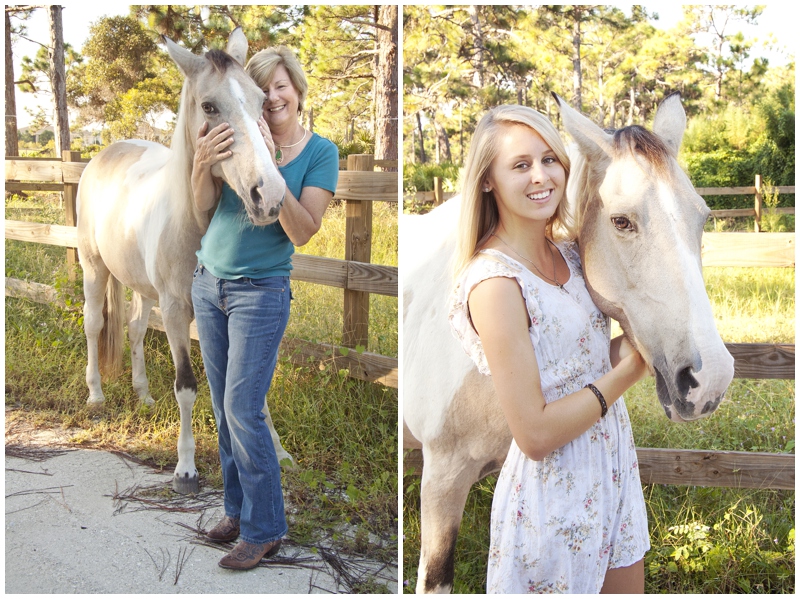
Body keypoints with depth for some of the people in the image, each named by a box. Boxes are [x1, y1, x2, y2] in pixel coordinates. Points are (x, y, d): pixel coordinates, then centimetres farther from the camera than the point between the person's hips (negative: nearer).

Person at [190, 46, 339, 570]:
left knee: (242, 410, -7)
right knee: (223, 407, 9)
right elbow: (205, 205, -4)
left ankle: (265, 530, 5)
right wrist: (203, 164, -24)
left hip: (261, 291, -5)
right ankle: (239, 508, 23)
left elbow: (302, 232, -17)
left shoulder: (320, 152, -8)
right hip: (209, 282, 5)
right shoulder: (242, 135, 2)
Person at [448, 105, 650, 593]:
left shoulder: (569, 254, 2)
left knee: (630, 586, 22)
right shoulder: (494, 283, -23)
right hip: (555, 494, -8)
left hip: (615, 469, 8)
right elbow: (535, 435, -24)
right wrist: (630, 367, -18)